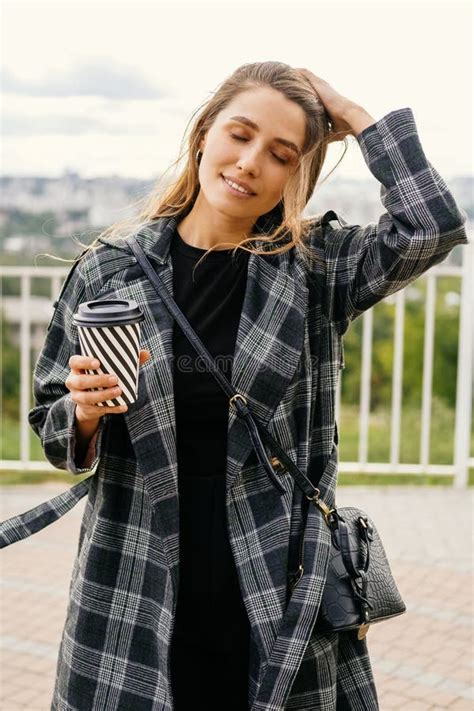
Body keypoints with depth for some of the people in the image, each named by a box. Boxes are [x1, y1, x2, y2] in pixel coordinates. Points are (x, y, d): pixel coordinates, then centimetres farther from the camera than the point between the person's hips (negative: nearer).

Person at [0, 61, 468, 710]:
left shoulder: (317, 267, 0)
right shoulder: (111, 268, 0)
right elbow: (53, 429, 7)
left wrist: (355, 117, -7)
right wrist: (87, 410, -15)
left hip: (282, 601, 0)